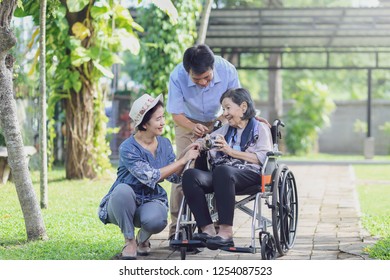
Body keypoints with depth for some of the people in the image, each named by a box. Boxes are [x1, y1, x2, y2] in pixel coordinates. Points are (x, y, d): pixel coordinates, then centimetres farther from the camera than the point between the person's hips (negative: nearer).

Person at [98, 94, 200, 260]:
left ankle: (143, 238, 5)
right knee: (123, 189, -38)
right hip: (124, 204, -2)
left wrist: (185, 155, -14)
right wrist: (183, 160, -23)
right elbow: (150, 177, -25)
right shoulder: (128, 148, -18)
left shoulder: (165, 144, 1)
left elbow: (174, 177, 2)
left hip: (151, 201, 3)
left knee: (156, 220, -35)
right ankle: (130, 241, -17)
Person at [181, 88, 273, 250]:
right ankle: (207, 229, -32)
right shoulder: (225, 130, 33)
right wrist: (202, 143, 5)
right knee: (190, 175, -25)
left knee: (222, 170, -39)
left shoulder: (260, 128, 15)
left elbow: (261, 159, -2)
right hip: (222, 176, 6)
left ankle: (226, 232, -41)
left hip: (250, 175, -5)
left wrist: (231, 151, -7)